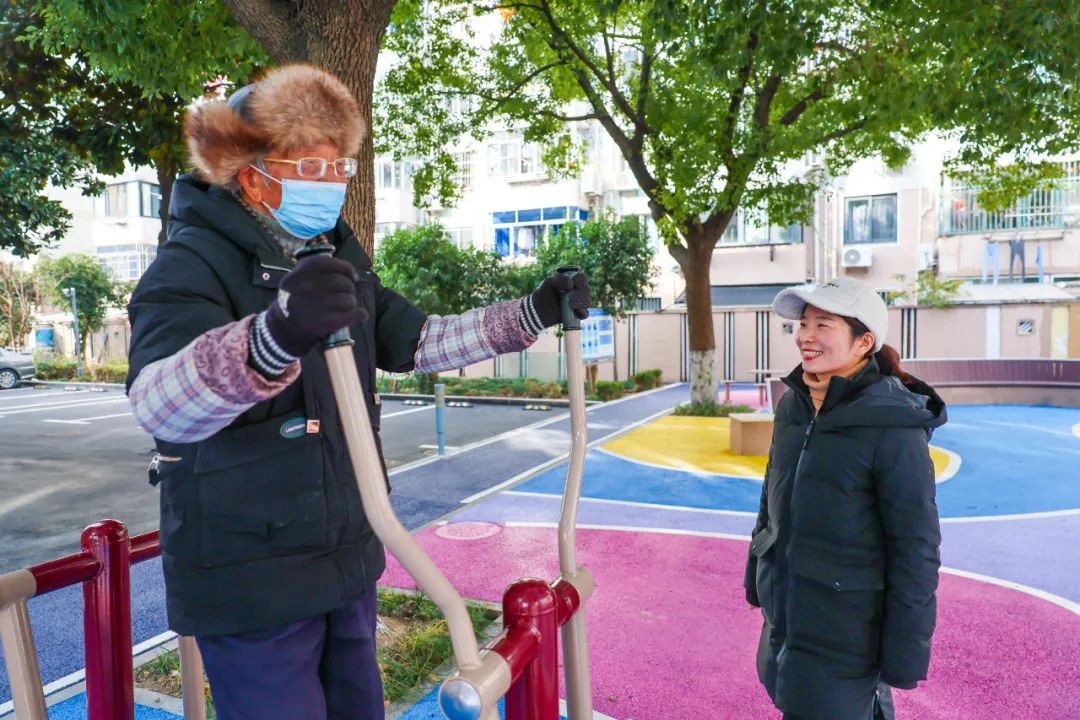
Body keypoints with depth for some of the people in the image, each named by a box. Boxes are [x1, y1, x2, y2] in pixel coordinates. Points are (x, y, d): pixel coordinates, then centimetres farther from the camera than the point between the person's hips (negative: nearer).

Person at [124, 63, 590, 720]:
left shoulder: (336, 264, 8)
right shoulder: (193, 265, -16)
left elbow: (416, 341, 11)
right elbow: (159, 406, -33)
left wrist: (534, 314, 1)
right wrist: (272, 337, -54)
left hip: (348, 564, 7)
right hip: (251, 587, -7)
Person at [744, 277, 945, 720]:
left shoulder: (893, 429, -19)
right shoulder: (793, 404, -1)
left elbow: (916, 547, -16)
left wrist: (905, 648, -13)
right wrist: (757, 575, 15)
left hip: (845, 630, -6)